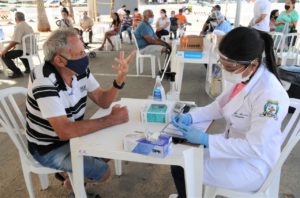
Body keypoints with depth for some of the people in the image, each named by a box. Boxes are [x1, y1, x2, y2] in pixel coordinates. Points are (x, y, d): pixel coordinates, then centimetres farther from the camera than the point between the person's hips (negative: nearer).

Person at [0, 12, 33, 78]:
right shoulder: (28, 26, 13)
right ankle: (28, 68, 33)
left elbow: (14, 42, -21)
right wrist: (14, 47, 21)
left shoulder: (18, 26, -15)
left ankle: (17, 72, -10)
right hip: (30, 49, 9)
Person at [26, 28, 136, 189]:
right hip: (50, 148, -7)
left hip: (73, 134, 8)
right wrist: (111, 119, -32)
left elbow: (103, 102, -5)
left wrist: (120, 79, -23)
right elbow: (65, 131, -38)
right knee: (102, 172, -15)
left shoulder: (80, 70, -8)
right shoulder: (44, 81, -31)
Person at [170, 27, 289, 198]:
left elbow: (255, 147, -30)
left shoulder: (269, 94, -31)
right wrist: (190, 117, -11)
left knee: (181, 168, -6)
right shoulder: (243, 78, -7)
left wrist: (206, 140, -31)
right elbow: (220, 106, 5)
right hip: (234, 145, 7)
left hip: (251, 165, -7)